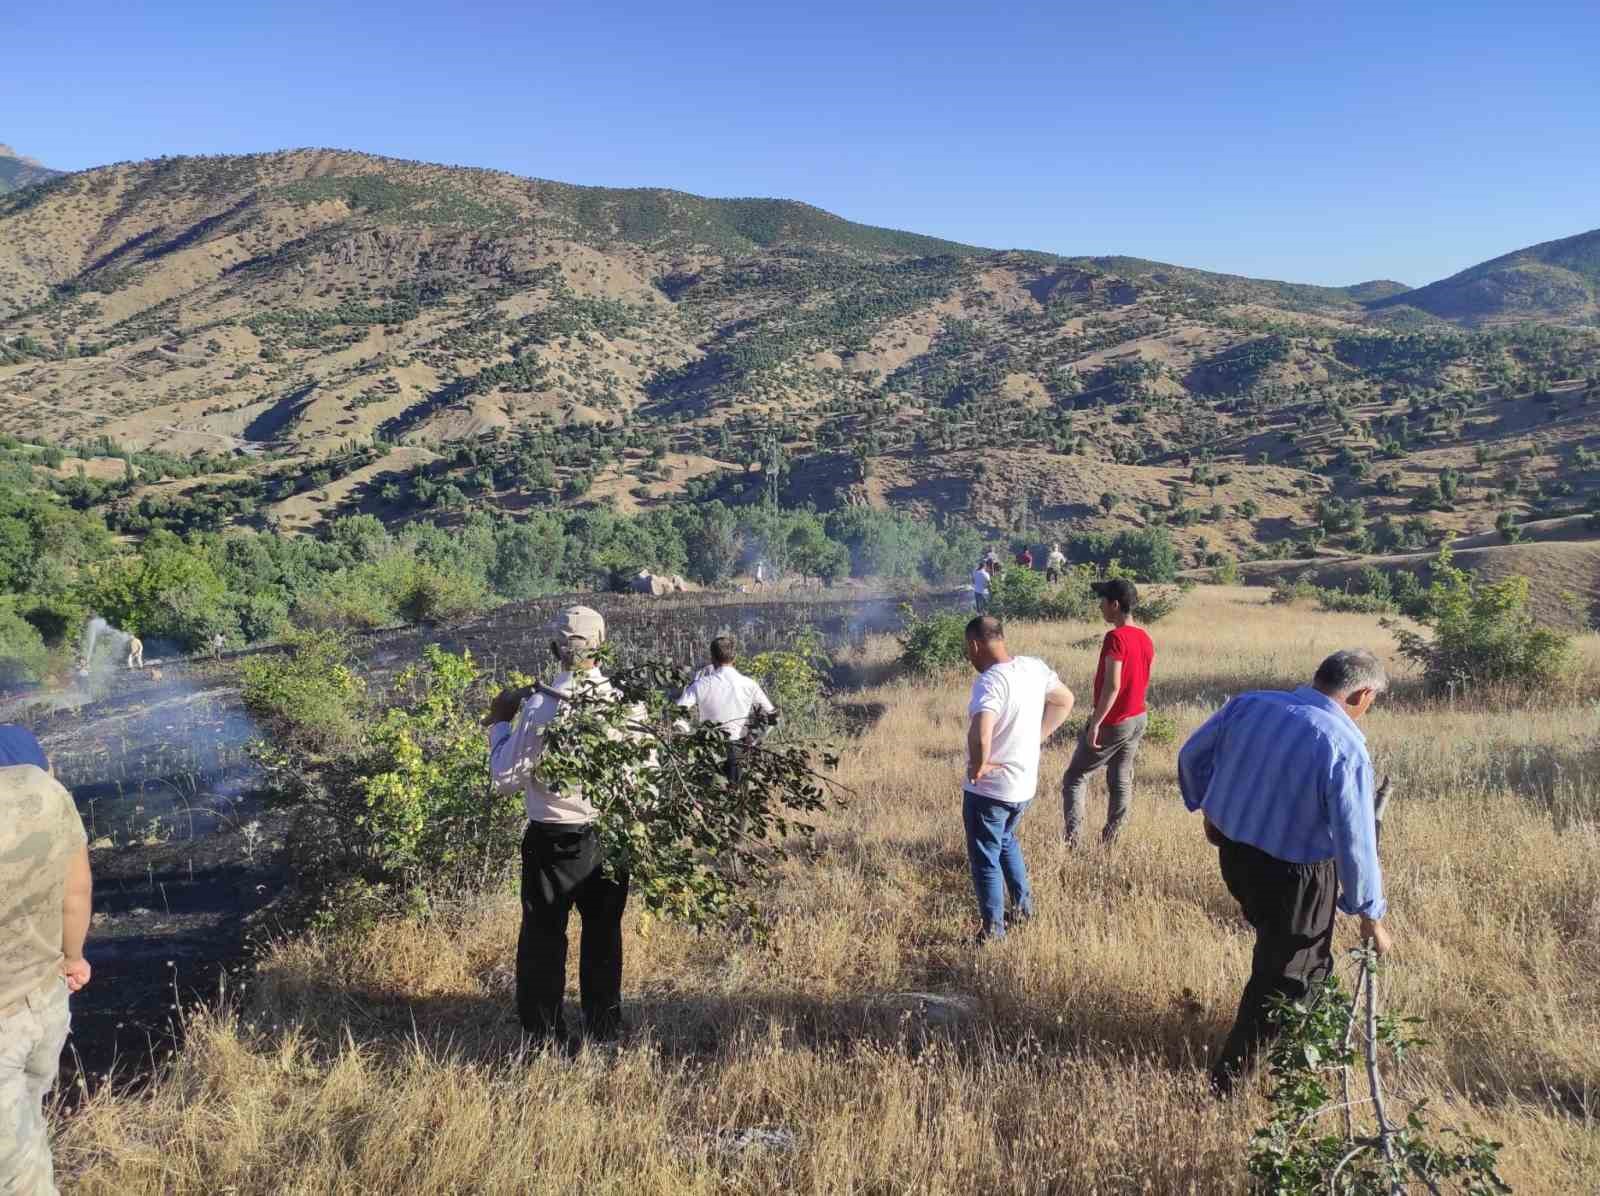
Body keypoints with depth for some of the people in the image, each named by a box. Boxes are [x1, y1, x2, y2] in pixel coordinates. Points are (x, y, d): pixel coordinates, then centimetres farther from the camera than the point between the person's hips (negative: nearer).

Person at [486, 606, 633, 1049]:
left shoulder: (539, 705, -17)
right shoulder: (626, 701, -10)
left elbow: (506, 779, -12)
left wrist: (499, 723, 0)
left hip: (553, 841, -2)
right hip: (612, 837, 3)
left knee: (544, 938, 13)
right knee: (604, 937, 18)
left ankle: (546, 1039, 19)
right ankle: (604, 1034, 27)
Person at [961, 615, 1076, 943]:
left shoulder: (989, 682, -26)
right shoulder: (1034, 667, -2)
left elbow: (980, 734, -41)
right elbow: (1065, 700, 14)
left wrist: (979, 765, -23)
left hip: (988, 788, -8)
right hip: (1025, 783, 8)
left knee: (985, 859, 10)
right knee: (1006, 840, 31)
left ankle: (993, 928, 21)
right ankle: (1023, 905, 38)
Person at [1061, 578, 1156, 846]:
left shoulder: (1115, 637, -21)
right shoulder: (1145, 638, 6)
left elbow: (1112, 686, -25)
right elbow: (1142, 680, 13)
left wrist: (1095, 723, -22)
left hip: (1112, 724, -8)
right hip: (1138, 719, 8)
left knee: (1074, 778, 2)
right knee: (1121, 781, 13)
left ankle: (1072, 840, -3)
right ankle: (1110, 840, 18)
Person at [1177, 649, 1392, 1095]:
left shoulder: (1248, 703, -6)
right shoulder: (1346, 748, -23)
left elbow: (1191, 756, 7)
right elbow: (1355, 842, -21)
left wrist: (1207, 808, 23)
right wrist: (1370, 915, -9)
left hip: (1233, 851, 6)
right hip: (1295, 873, -6)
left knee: (1275, 945, 28)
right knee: (1284, 973, 12)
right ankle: (1232, 1072, 19)